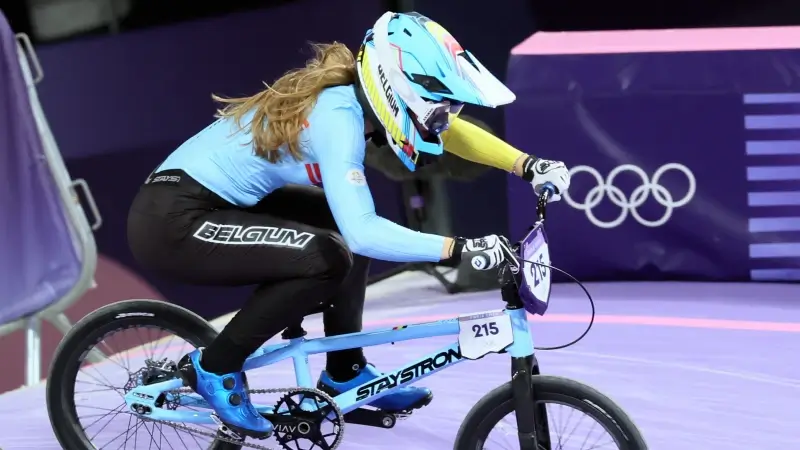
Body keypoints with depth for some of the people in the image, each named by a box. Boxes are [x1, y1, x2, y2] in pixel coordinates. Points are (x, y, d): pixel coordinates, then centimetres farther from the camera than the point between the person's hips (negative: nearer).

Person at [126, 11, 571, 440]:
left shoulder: (349, 94, 2)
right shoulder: (338, 118, -24)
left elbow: (449, 129, 13)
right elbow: (362, 232, -34)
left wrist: (530, 166, 3)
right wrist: (459, 249, -34)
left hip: (211, 201, 10)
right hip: (171, 222, -10)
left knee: (354, 226, 11)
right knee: (327, 258, -22)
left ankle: (345, 372, 20)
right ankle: (214, 367, -5)